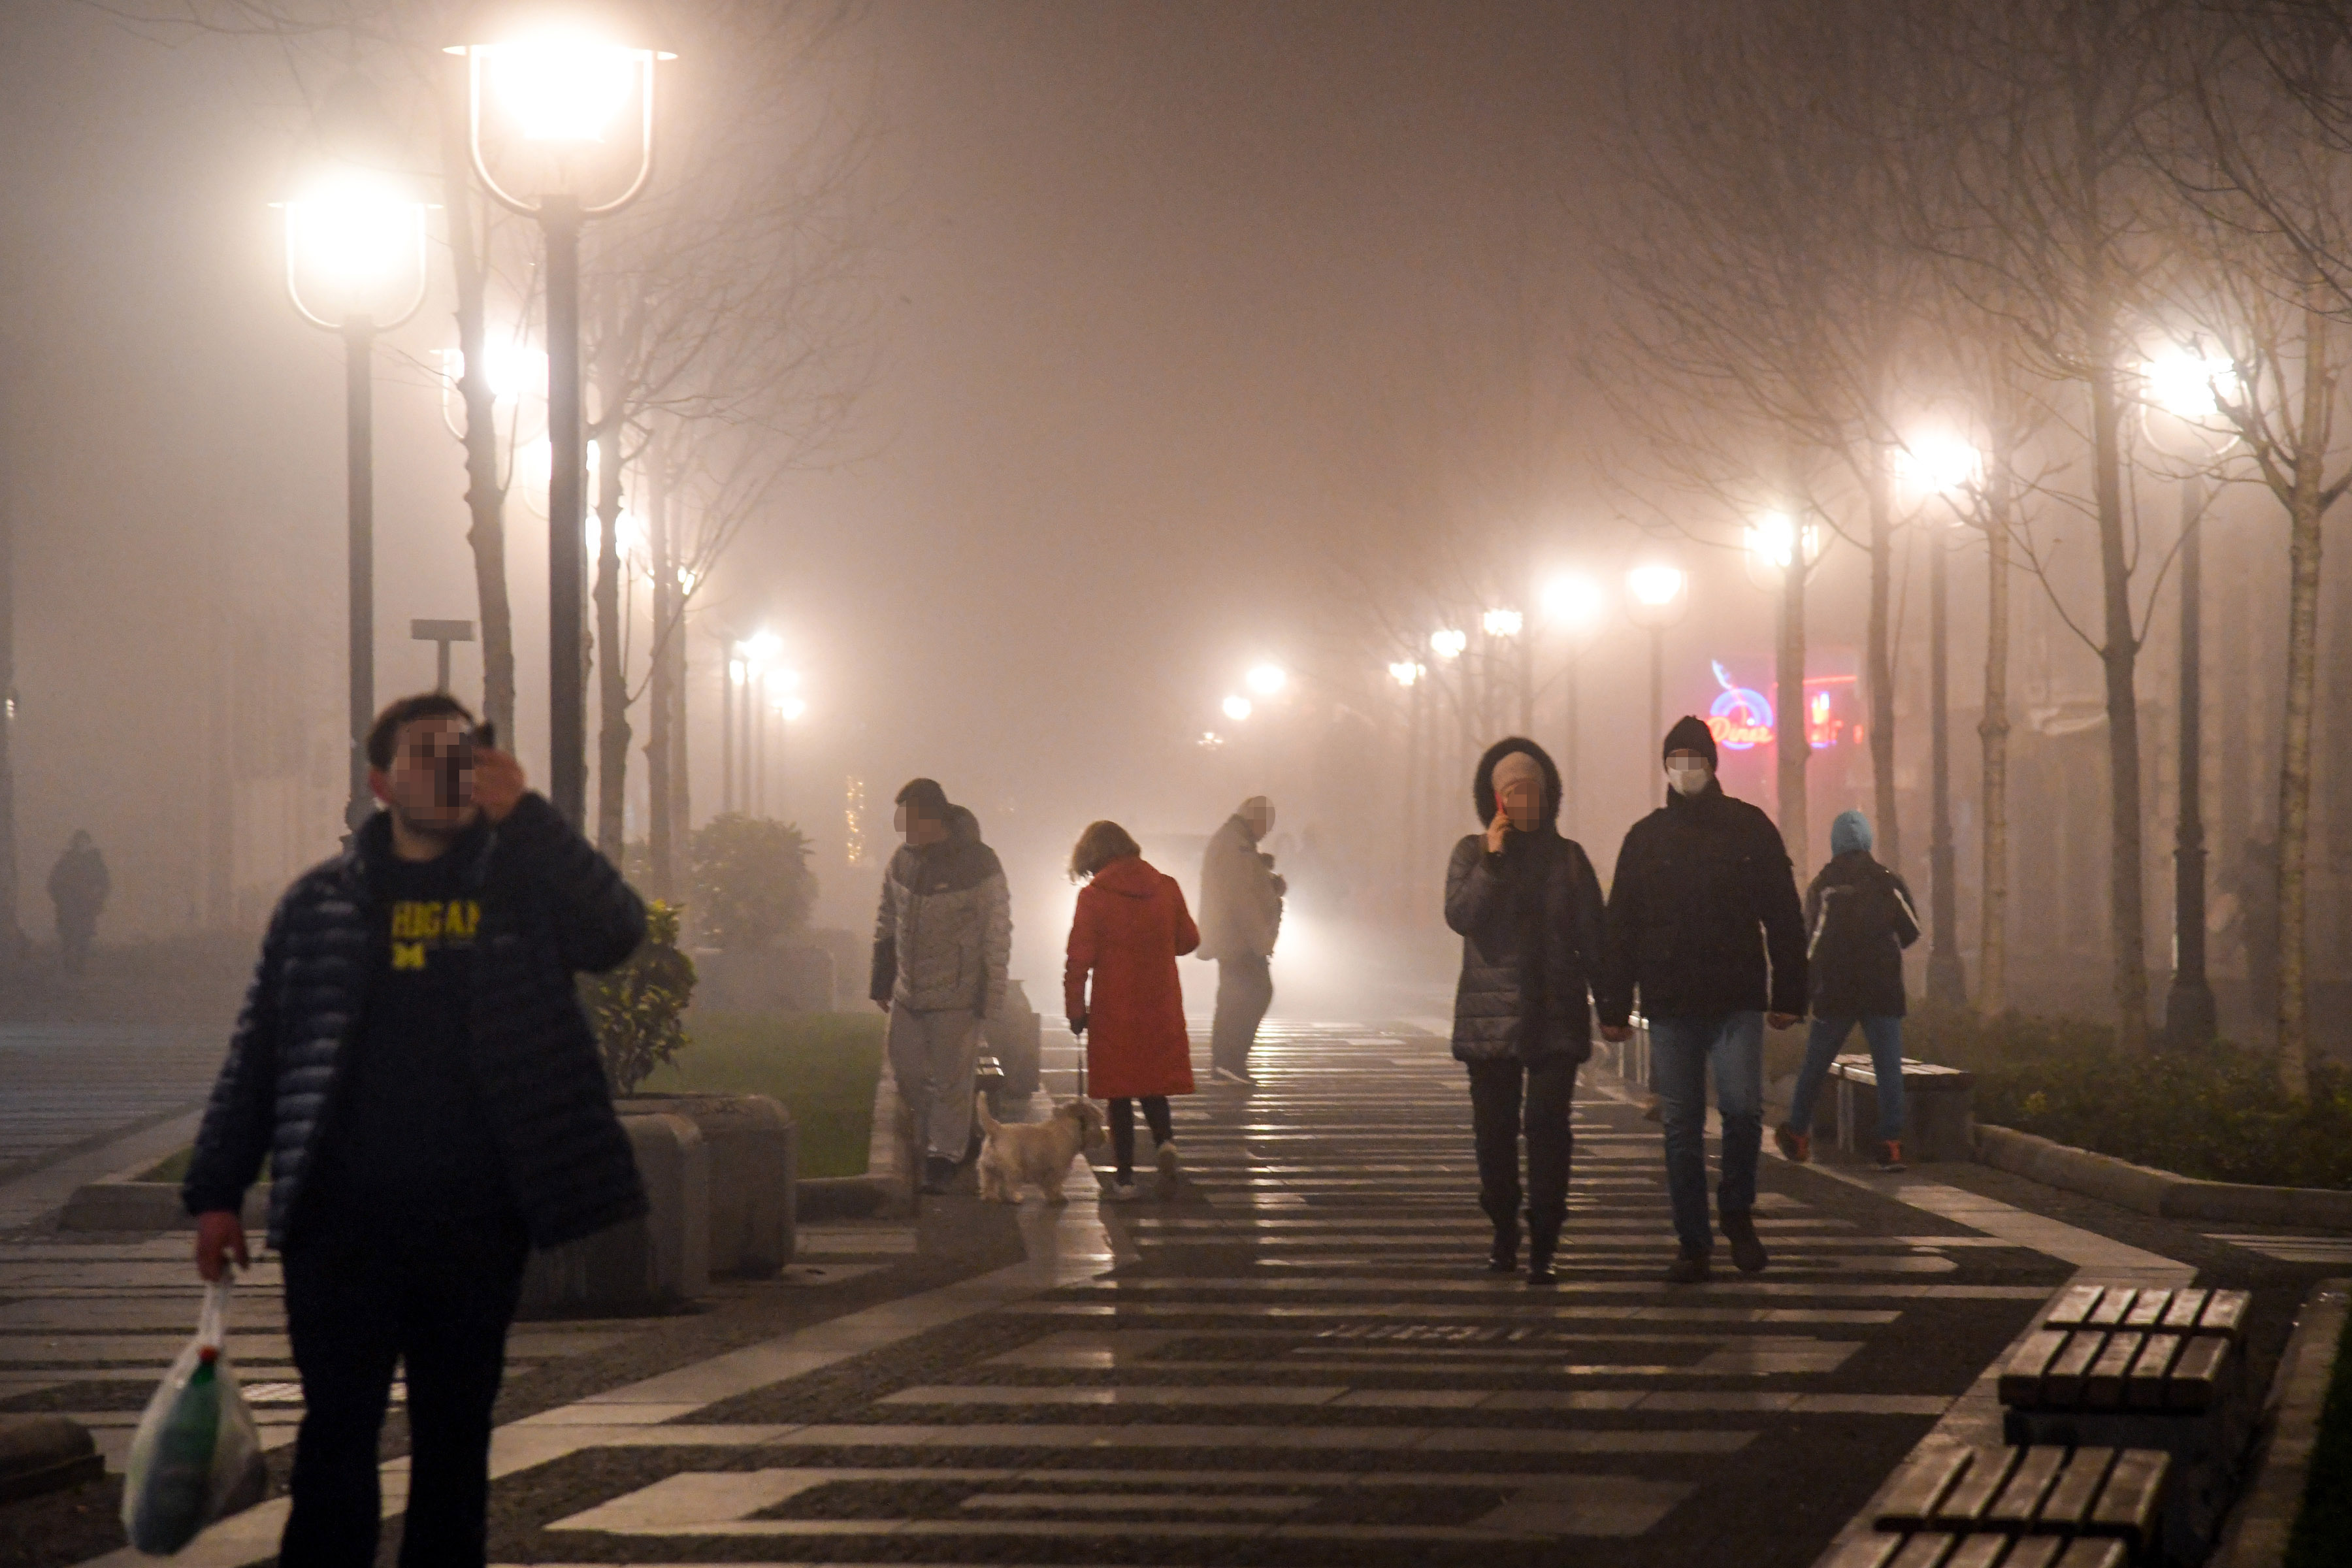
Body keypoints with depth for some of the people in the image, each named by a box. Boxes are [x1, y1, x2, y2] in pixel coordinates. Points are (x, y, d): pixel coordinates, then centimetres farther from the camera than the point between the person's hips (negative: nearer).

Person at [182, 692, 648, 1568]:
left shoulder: (524, 883, 7)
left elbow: (616, 931, -12)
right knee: (336, 1430, -2)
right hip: (343, 1216, 0)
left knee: (457, 1431, 7)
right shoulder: (321, 902, 9)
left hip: (477, 1221, 0)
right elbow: (257, 1053, 10)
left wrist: (522, 814, -17)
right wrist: (216, 1192, 5)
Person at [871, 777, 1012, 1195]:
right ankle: (953, 1141, 29)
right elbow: (886, 926, 15)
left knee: (951, 1081, -1)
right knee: (908, 1075, 11)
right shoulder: (902, 862, 4)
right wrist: (881, 982, 14)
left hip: (956, 996, -6)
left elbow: (997, 935, -12)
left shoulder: (978, 865, -13)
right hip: (908, 995, 6)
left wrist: (991, 995, -14)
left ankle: (944, 1158, 8)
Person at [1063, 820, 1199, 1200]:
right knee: (1153, 1084, 17)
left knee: (1119, 1092, 6)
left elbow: (1079, 960, -10)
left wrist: (1076, 1010, -1)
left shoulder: (1094, 896, -11)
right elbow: (1189, 940, 9)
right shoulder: (1166, 888, -1)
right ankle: (1165, 1141, -10)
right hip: (1161, 1010, 3)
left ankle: (1125, 1176, 6)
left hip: (1114, 1011, -3)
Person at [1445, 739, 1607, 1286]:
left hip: (1556, 1014, 0)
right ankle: (1504, 1235, 19)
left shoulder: (1567, 856, 10)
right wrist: (1494, 860, -14)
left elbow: (1591, 936, 8)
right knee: (1495, 1127, 3)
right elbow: (1459, 915, -9)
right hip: (1491, 1012, 0)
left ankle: (1543, 1247, -11)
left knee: (1548, 1123, -10)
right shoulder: (1473, 853, 7)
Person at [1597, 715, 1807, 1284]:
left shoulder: (1749, 828, 5)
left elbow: (1784, 917, 5)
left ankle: (1737, 1211, 10)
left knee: (1742, 1108, -15)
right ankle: (1692, 1244, 9)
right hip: (1670, 1003, 2)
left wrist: (1788, 995, -2)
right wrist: (1614, 1005, 3)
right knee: (1682, 1127, 3)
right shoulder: (1646, 838, 10)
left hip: (1737, 1001, -2)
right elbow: (1620, 927, 10)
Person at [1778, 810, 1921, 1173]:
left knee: (1815, 1065, 13)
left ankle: (1797, 1136, 25)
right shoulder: (1891, 882, 1)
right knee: (1889, 1067, -1)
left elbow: (1810, 942, -8)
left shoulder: (1822, 886, -5)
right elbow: (1911, 931, 6)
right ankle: (1891, 1144, -11)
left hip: (1835, 992, -1)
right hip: (1884, 991, 1)